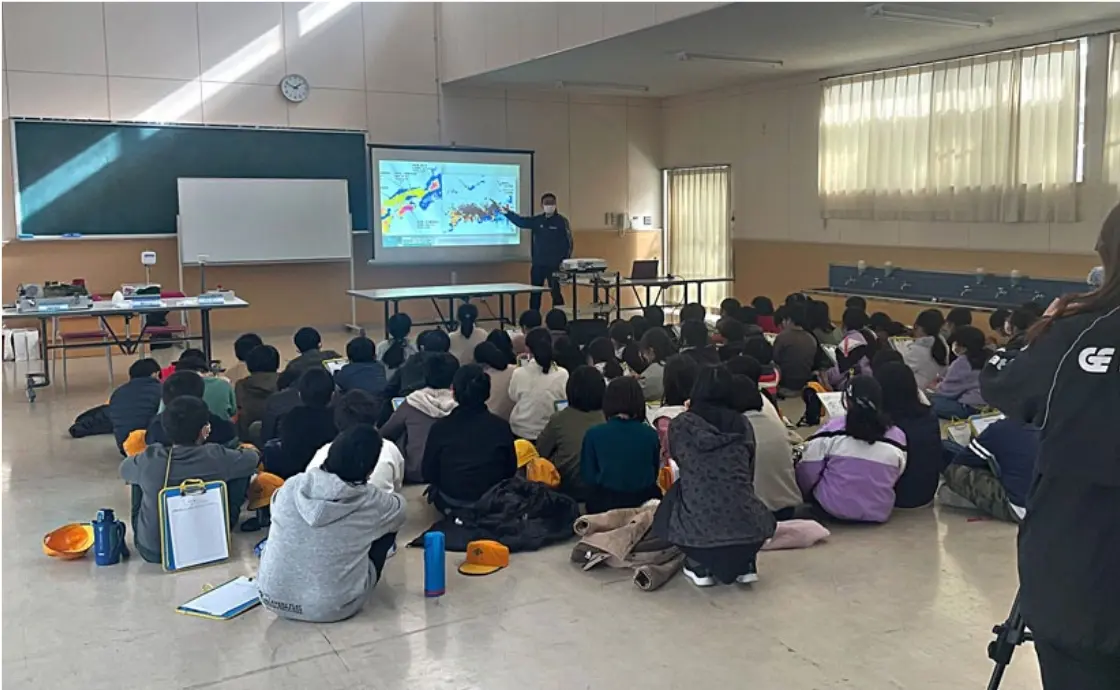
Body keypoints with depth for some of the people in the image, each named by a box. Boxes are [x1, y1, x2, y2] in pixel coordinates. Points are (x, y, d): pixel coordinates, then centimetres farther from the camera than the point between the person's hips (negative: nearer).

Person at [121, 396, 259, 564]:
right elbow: (252, 458, 4)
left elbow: (124, 469, 10)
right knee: (241, 471, 7)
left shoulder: (149, 459, -16)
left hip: (151, 551, 1)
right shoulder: (215, 457, -18)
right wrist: (250, 450, 29)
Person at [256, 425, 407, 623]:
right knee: (390, 523, 11)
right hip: (331, 607, -3)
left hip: (273, 599, 3)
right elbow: (399, 508, 9)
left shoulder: (291, 486, -7)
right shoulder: (371, 502, -13)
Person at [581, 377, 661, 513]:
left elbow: (588, 477, 0)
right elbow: (655, 475, 11)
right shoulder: (650, 434, -2)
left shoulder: (593, 434, -7)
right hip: (645, 503, 2)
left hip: (604, 504, -1)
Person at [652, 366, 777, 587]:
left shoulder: (680, 425, 2)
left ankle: (700, 566, 20)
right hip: (748, 530, 2)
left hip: (698, 533, -2)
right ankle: (745, 564, 19)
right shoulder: (742, 425, 7)